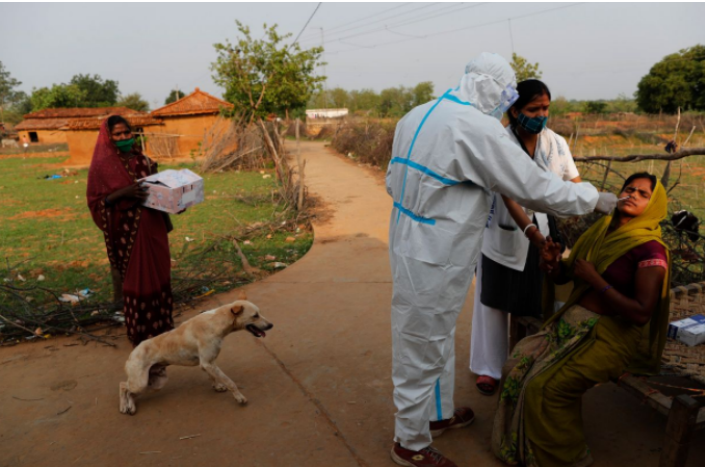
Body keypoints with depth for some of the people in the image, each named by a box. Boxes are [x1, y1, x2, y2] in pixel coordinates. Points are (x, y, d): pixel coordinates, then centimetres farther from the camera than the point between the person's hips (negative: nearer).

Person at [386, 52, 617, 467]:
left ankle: (438, 413, 47)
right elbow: (536, 188, -15)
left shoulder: (418, 116, 6)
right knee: (422, 349, 8)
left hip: (409, 243, 9)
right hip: (434, 260, -9)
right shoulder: (479, 129, -20)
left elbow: (393, 181, 14)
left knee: (438, 337, 25)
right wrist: (595, 199, 1)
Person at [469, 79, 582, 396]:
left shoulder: (557, 143, -2)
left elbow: (574, 184, -6)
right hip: (504, 235, -4)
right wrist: (531, 231, -38)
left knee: (537, 301, 13)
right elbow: (507, 195, -25)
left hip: (542, 233, 4)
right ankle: (489, 367, 25)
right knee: (495, 302, 8)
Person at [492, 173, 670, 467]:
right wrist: (551, 263, -7)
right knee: (517, 366, -9)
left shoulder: (650, 249, -12)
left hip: (609, 336, -7)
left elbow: (641, 313, -19)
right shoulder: (601, 230, 9)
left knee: (545, 385, -21)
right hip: (572, 322, 7)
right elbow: (562, 276, 15)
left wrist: (595, 280, -17)